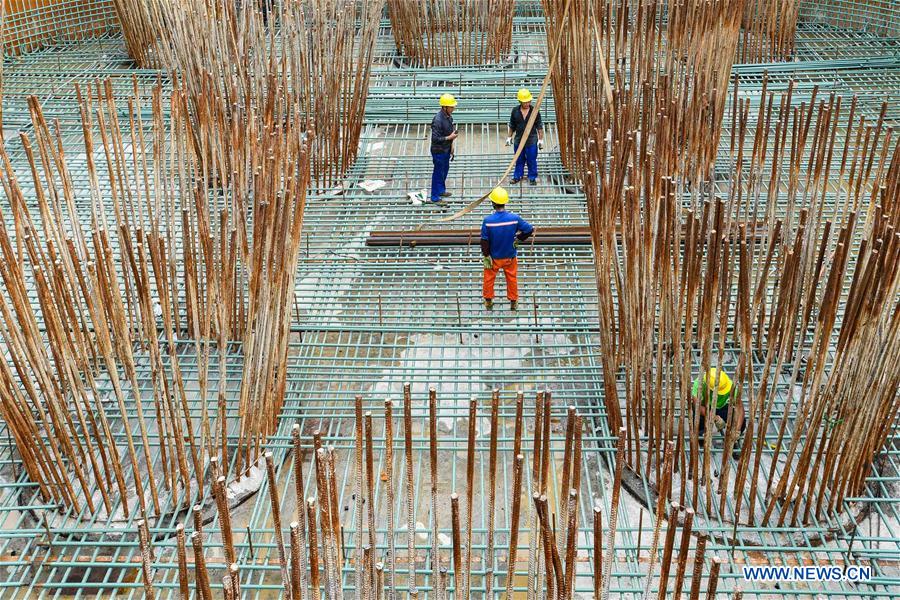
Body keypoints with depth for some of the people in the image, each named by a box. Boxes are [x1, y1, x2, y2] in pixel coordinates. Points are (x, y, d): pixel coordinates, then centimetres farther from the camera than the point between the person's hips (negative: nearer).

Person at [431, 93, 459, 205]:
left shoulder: (449, 116, -1)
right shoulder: (438, 120, -29)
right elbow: (435, 138, -28)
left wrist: (451, 145, 15)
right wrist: (450, 137, -24)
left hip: (446, 149, 9)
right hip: (438, 151, -9)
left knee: (445, 169, 24)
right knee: (438, 173, 3)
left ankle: (441, 190, 44)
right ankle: (435, 197, 17)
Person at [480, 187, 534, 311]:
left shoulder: (488, 220, -23)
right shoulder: (514, 218, -20)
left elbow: (484, 241, -17)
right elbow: (530, 230, -10)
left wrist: (486, 257, -6)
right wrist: (518, 239, 3)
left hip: (494, 257, -1)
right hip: (510, 256, 1)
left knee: (489, 278, 21)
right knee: (512, 278, 21)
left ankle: (488, 302, 35)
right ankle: (513, 302, 35)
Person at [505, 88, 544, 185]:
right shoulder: (515, 111, -1)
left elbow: (539, 127, 0)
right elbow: (511, 126, 10)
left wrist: (541, 139, -3)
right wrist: (509, 137, 9)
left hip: (531, 141, -2)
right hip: (518, 140, 2)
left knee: (532, 160, 5)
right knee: (519, 160, 13)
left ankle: (532, 178, 17)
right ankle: (517, 176, 26)